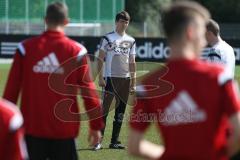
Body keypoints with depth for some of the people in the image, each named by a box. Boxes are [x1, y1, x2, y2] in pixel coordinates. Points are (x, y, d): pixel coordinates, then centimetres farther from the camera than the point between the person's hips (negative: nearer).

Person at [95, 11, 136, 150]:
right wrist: (101, 77, -11)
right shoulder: (108, 38, 0)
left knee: (121, 111, 6)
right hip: (110, 78, -5)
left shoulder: (131, 41, 13)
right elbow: (100, 59, -2)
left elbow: (132, 62, 15)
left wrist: (134, 82, 10)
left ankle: (115, 141, 12)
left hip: (125, 79, 5)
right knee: (105, 108, -10)